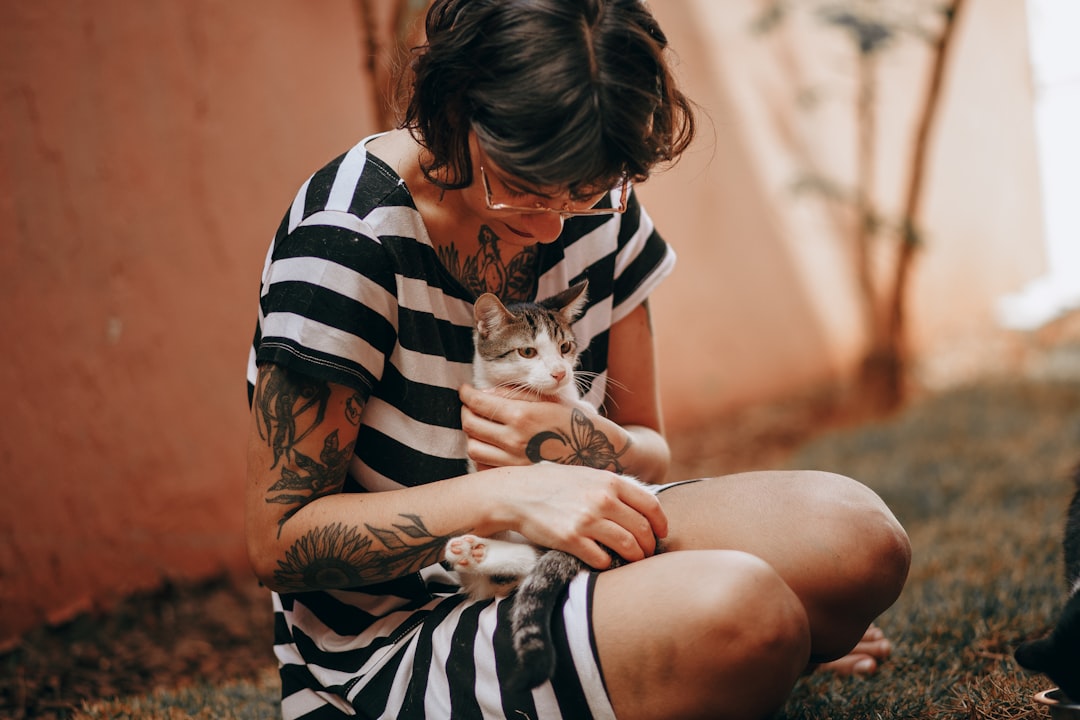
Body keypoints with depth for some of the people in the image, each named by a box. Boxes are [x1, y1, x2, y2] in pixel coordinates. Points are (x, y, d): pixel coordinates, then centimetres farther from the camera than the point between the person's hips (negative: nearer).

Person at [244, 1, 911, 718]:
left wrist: (585, 445, -19)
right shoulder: (348, 236, -20)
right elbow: (277, 540, -16)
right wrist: (507, 494, -27)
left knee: (856, 534, -17)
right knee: (735, 605, -31)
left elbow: (650, 455, 7)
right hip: (388, 653, -6)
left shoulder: (599, 207, -1)